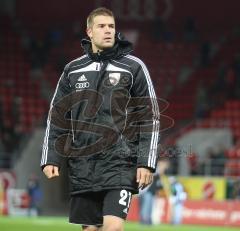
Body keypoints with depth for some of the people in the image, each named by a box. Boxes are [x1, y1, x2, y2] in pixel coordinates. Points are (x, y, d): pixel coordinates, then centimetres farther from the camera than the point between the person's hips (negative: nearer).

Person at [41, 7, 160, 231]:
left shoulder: (133, 67, 1)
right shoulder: (72, 70, 11)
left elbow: (150, 117, 0)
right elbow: (56, 117, 14)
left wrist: (146, 163, -7)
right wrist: (50, 159, 5)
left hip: (120, 162, -4)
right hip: (82, 164, 4)